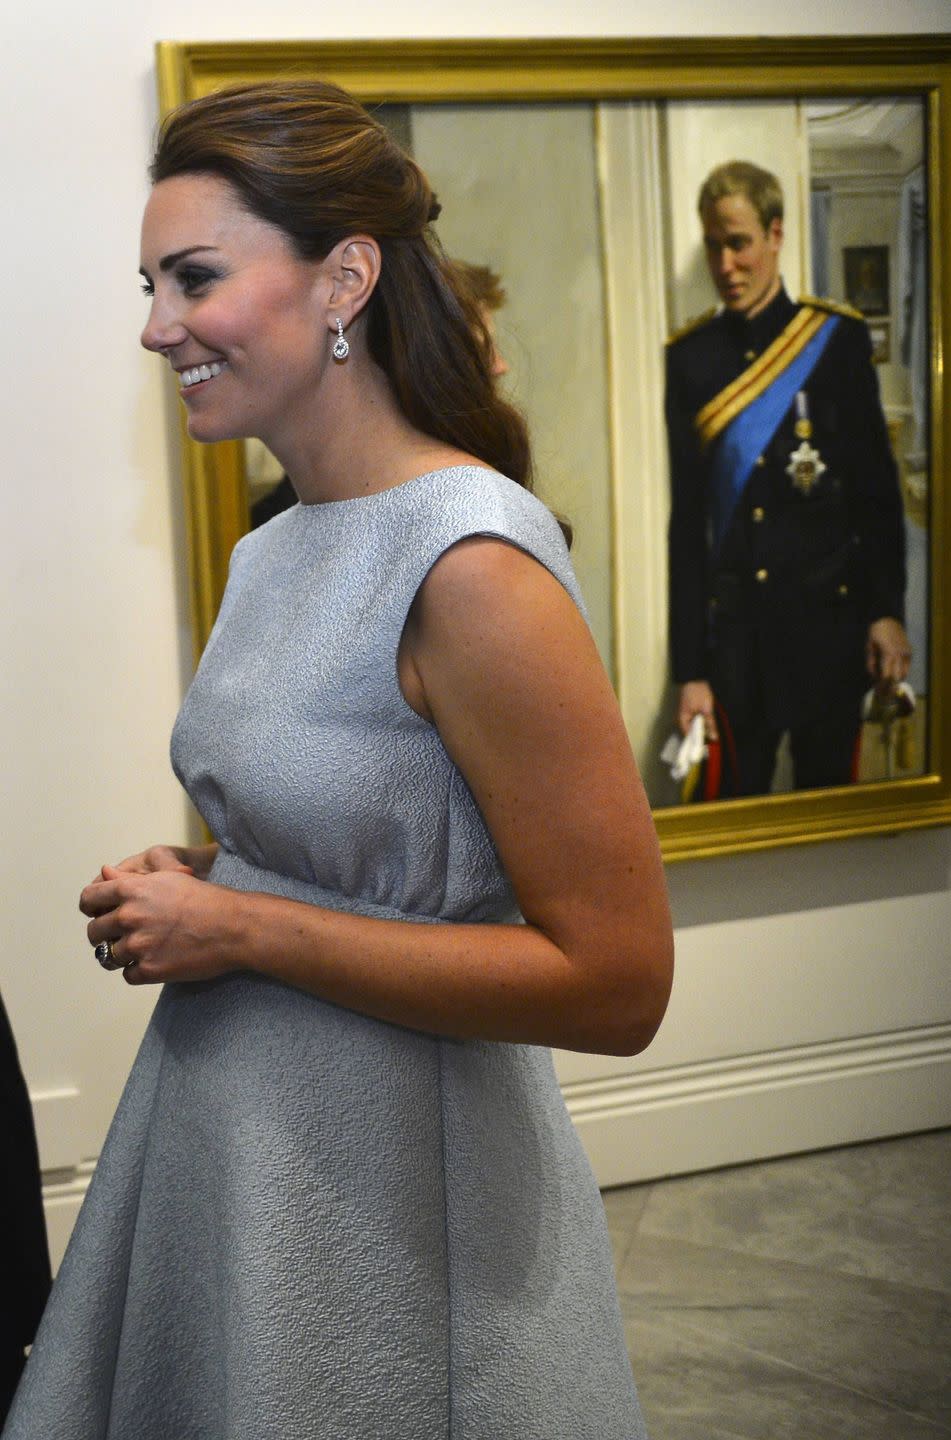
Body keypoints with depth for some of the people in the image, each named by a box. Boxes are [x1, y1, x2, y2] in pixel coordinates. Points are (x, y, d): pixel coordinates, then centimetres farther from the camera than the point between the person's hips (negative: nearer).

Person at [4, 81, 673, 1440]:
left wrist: (241, 928, -20)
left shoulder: (471, 565, -22)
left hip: (386, 1182, -8)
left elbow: (614, 981, -23)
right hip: (223, 1136, 8)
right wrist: (193, 879, -1)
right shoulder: (275, 551, 5)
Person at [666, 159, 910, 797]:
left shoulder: (837, 339, 0)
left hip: (828, 621, -1)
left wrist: (888, 609, -4)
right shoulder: (689, 358, 3)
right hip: (733, 629, 1)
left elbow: (879, 488, 3)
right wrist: (690, 669, 1)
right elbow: (686, 519, 3)